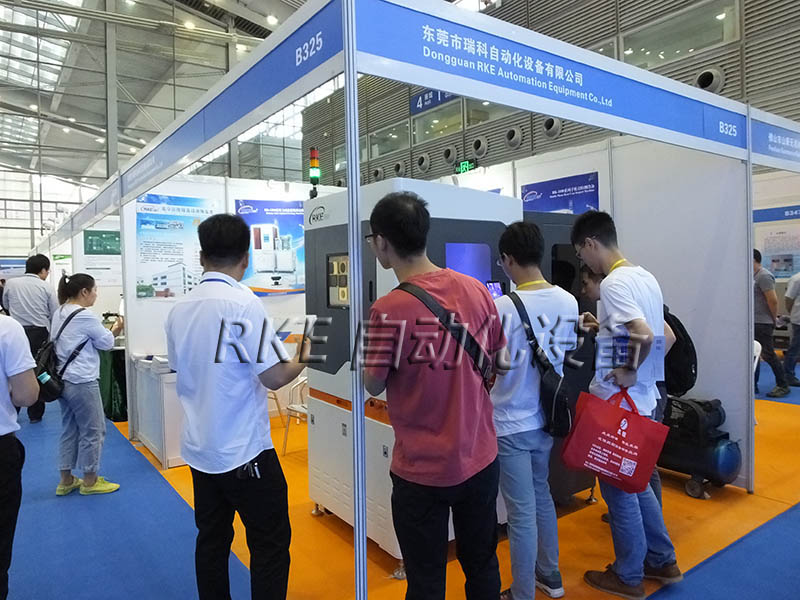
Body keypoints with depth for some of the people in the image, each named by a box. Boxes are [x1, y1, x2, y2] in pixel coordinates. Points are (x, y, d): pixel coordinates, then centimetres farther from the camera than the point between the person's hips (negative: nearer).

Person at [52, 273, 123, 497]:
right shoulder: (85, 316, -17)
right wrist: (114, 330, 14)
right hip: (82, 382, -9)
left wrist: (106, 330, 8)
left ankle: (66, 481, 25)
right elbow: (106, 343, -6)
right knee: (93, 431, 4)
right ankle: (90, 481, 15)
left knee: (69, 430, 16)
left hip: (63, 380, 9)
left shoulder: (59, 314, 10)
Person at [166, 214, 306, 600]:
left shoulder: (180, 309, 2)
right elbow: (274, 378, -19)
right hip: (244, 451, -7)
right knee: (271, 544, 6)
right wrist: (301, 360, 0)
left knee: (212, 540, 17)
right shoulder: (244, 304, -18)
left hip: (199, 448, 7)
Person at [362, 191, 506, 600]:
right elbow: (495, 363, 5)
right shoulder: (477, 291, -6)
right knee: (482, 566, 24)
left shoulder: (389, 310, -21)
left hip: (421, 470, -4)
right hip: (480, 459, 5)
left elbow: (374, 386, -8)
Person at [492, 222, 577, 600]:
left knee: (521, 514, 7)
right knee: (541, 496, 25)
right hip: (547, 417, 7)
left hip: (511, 424, -7)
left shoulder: (502, 308, -23)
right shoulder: (568, 302, -3)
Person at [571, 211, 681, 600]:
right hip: (644, 400, 9)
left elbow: (644, 335, -33)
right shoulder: (646, 277, 8)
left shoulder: (613, 283, -20)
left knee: (618, 490, 7)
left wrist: (629, 372, -17)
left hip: (617, 405, -9)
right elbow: (665, 337, 16)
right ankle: (662, 561, 36)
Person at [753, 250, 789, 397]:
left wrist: (774, 319, -9)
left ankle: (783, 386, 8)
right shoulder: (754, 276, 14)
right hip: (754, 323, 9)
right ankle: (753, 385, 17)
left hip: (762, 324, -9)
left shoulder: (764, 276, -15)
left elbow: (773, 300, -19)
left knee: (768, 355, -3)